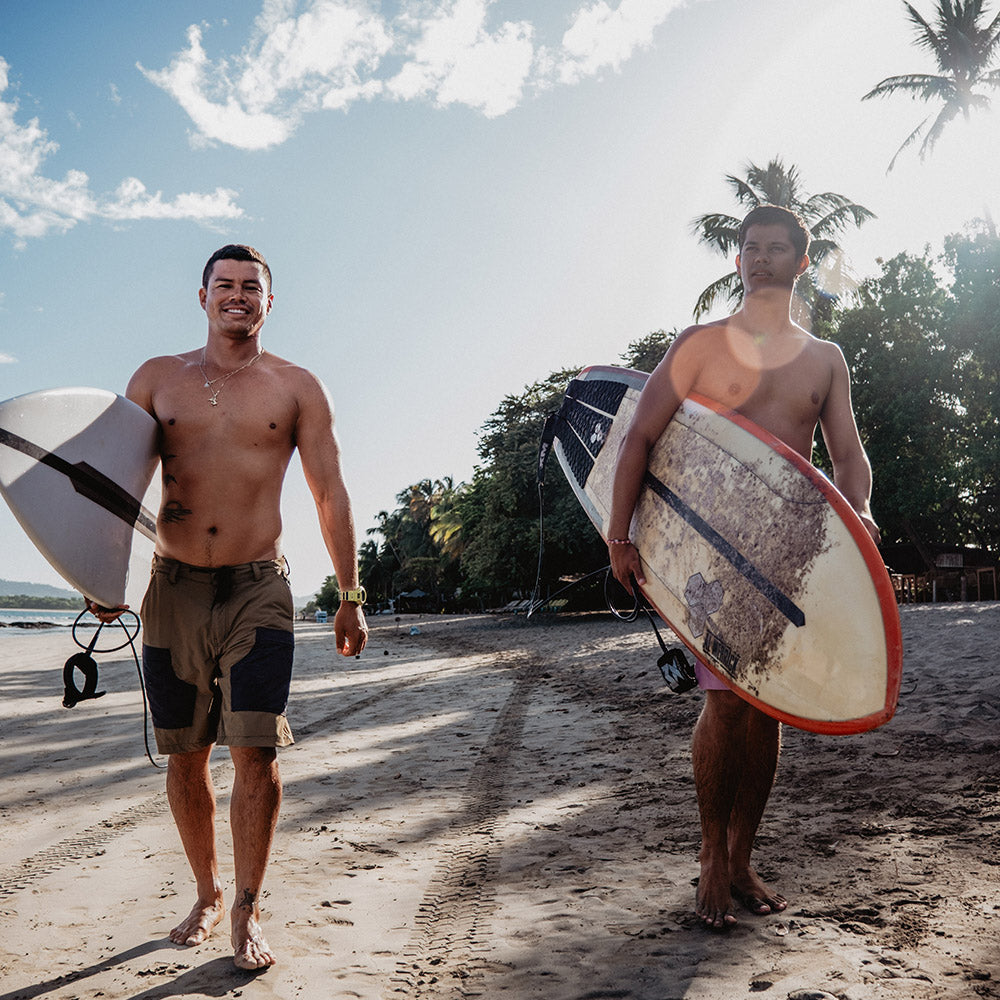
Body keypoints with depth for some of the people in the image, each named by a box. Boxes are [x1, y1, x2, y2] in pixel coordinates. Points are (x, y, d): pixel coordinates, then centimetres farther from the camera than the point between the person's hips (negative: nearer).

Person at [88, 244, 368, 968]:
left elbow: (331, 491, 3)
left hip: (258, 589, -2)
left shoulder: (296, 386, 6)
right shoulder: (158, 378, 10)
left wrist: (350, 596, -1)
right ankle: (207, 894, 28)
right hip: (174, 589, 2)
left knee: (256, 751, -9)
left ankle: (248, 911, 7)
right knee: (186, 754, 9)